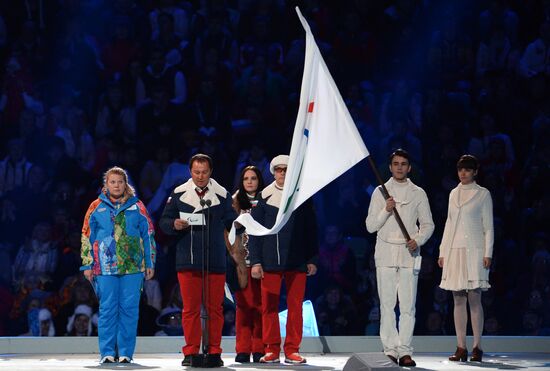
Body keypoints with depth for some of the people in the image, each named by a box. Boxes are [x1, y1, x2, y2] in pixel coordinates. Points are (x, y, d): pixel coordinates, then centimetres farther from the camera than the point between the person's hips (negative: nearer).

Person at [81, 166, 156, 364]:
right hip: (105, 267, 0)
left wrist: (150, 263, 6)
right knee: (107, 309, -1)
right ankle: (107, 352, 4)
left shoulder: (137, 207, 9)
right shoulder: (96, 207, 8)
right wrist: (87, 265, 4)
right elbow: (87, 236, 10)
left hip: (133, 267, 0)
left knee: (129, 309, 0)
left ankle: (125, 351, 6)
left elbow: (148, 235, 10)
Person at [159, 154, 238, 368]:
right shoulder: (179, 194, 7)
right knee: (191, 308, 1)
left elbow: (231, 222, 5)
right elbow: (164, 222, 7)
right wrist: (175, 225, -13)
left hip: (215, 261, 0)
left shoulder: (222, 195, 7)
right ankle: (191, 352, 6)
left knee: (215, 308, 2)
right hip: (188, 261, 0)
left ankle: (214, 352, 8)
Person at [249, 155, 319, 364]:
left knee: (295, 306, 0)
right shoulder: (265, 197, 6)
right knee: (269, 307, 0)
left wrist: (312, 260, 4)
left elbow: (311, 230, 10)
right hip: (270, 262, 0)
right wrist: (256, 261, -1)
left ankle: (292, 350, 6)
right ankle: (271, 350, 8)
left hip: (296, 261, 0)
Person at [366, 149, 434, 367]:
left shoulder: (418, 194, 9)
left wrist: (418, 240, -8)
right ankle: (390, 349, 0)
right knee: (387, 304, -2)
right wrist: (385, 210, -10)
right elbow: (370, 226, 6)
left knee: (408, 305, -5)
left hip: (409, 253, 0)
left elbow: (428, 224, 11)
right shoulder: (380, 192, 9)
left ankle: (405, 351, -3)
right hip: (385, 252, 0)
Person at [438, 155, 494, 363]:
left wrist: (488, 253, -8)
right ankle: (461, 348, 4)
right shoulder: (454, 194, 15)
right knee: (458, 300, 2)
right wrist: (442, 252, 12)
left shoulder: (483, 194, 2)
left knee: (474, 299, -7)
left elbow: (488, 226, 0)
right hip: (454, 250, 4)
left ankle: (477, 347, -4)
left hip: (474, 250, -4)